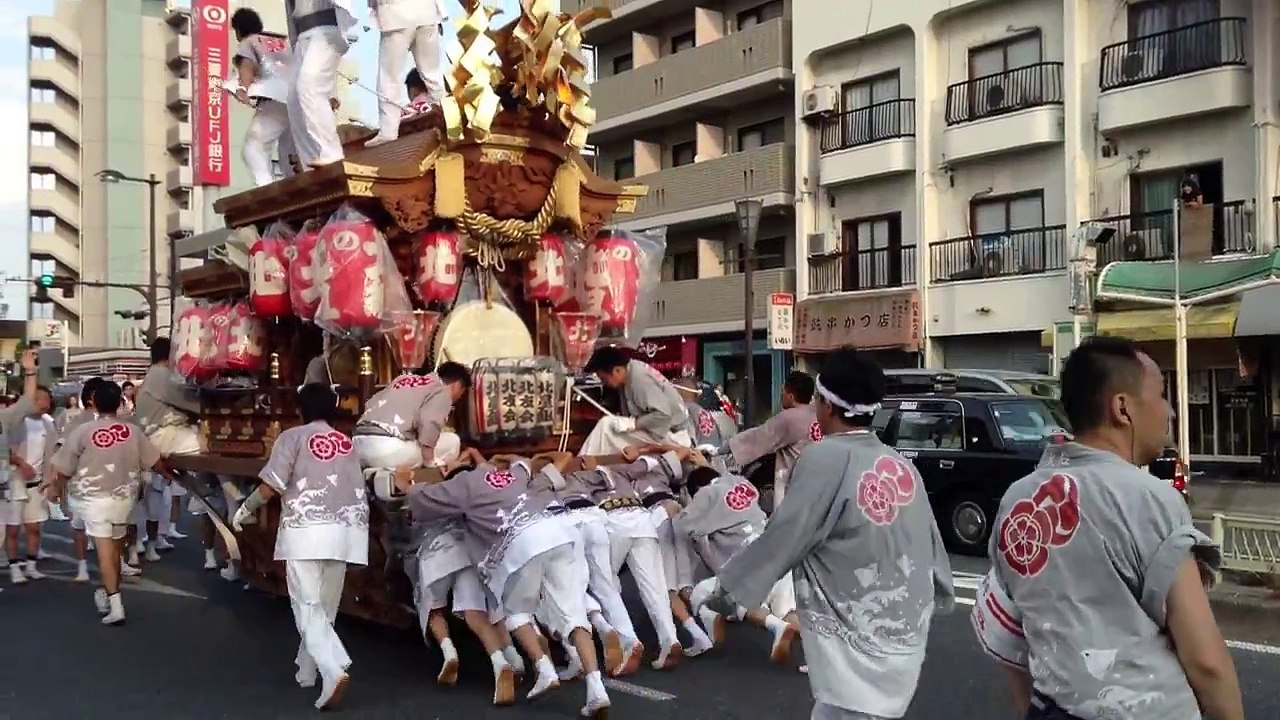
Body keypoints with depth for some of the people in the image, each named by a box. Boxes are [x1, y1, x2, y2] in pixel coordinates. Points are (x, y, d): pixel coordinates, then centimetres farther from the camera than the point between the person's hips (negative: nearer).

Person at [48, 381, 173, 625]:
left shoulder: (83, 431, -11)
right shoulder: (132, 431, -2)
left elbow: (64, 468, -4)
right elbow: (154, 461, 6)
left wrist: (56, 488, 16)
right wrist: (169, 475, 26)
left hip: (94, 499, -3)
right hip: (123, 498, 4)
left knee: (104, 549, -5)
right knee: (115, 547, 18)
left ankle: (115, 605, -11)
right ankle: (108, 593, 32)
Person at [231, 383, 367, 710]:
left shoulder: (293, 437, 3)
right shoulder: (347, 443, 17)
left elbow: (271, 487, -4)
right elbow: (359, 489, 13)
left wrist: (246, 509, 12)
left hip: (306, 529, -4)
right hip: (344, 530, 5)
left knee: (308, 607, -5)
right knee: (325, 607, 15)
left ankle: (334, 670, -23)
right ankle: (308, 670, 25)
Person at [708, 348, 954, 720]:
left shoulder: (825, 457, -16)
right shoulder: (903, 465, 5)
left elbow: (783, 537, -13)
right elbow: (931, 542, 12)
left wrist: (724, 584, 0)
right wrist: (938, 595, 31)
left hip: (857, 651, -8)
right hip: (902, 641, 8)